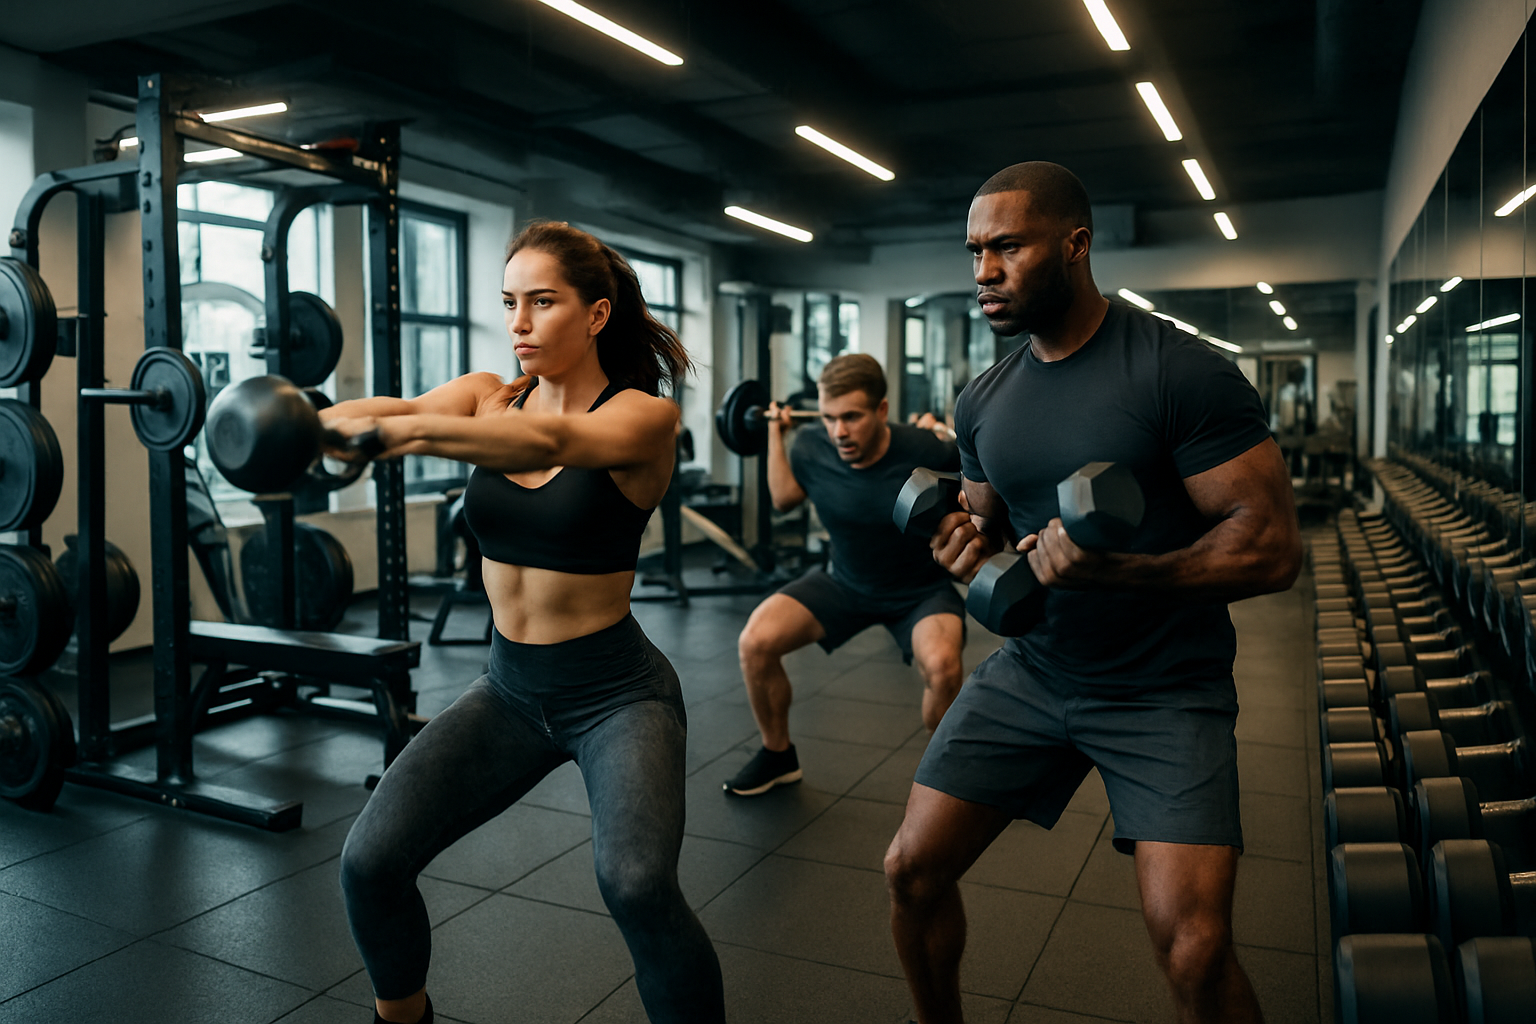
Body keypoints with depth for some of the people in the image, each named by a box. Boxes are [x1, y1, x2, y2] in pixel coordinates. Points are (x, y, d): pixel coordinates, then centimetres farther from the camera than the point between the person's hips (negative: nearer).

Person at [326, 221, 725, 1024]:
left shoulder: (643, 414, -12)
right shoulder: (487, 397, 2)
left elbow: (547, 443, -34)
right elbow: (392, 411, -18)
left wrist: (408, 430, -49)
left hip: (617, 693, -5)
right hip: (509, 688, 5)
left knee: (635, 884, -27)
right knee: (370, 860, -4)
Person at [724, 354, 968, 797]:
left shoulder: (924, 452, -27)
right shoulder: (812, 450, -16)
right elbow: (783, 498, 8)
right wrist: (775, 433, 6)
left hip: (921, 590, -3)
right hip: (844, 583, 3)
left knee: (941, 665, -35)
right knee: (756, 642, -17)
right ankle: (777, 755, 10)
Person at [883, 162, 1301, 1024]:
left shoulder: (1184, 372, -15)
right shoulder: (984, 402, 3)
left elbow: (1273, 545, -18)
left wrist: (1118, 570, -33)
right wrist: (969, 549, -9)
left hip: (1164, 691, -5)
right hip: (1033, 670, 5)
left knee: (1193, 948, -15)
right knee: (913, 871, 3)